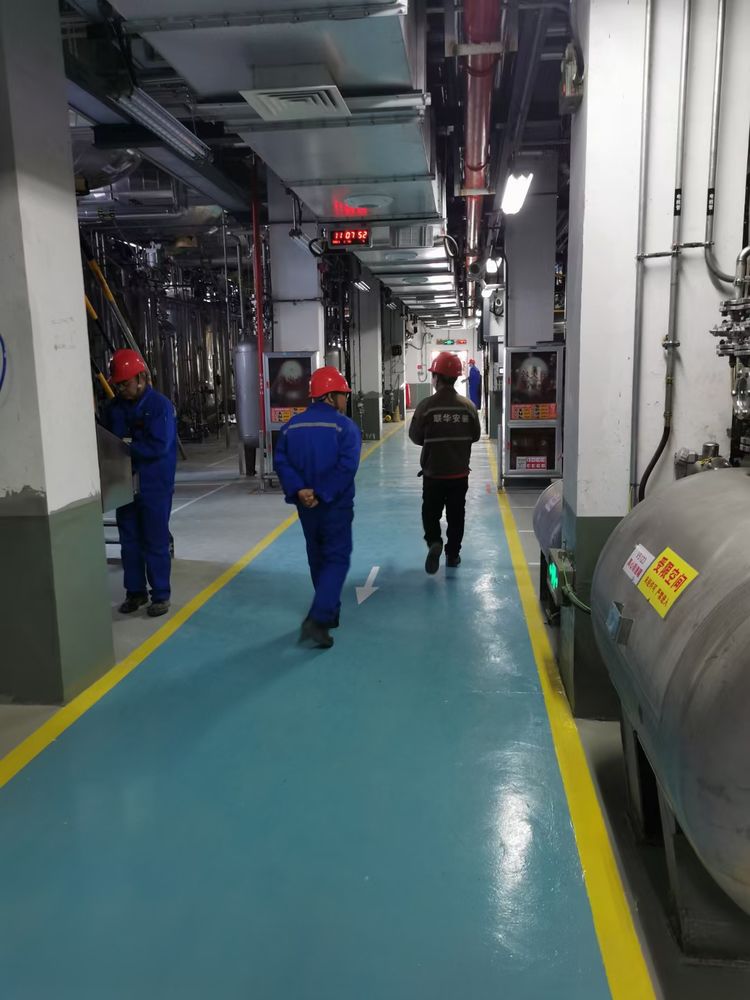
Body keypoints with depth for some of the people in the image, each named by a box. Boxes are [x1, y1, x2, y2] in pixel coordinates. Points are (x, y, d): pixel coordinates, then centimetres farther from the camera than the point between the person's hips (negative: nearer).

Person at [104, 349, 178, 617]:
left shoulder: (160, 405, -12)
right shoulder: (114, 407, 6)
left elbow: (159, 446, -20)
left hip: (155, 486, -6)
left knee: (155, 542, 2)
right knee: (129, 541, 12)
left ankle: (160, 595, 12)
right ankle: (135, 592, 24)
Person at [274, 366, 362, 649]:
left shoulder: (292, 425, 4)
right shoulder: (345, 426, -11)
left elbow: (281, 462, -6)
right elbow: (347, 466, -22)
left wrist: (299, 490, -14)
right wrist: (322, 494, -19)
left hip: (306, 506, 5)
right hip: (336, 506, -5)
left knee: (318, 559, 20)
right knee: (337, 560, 3)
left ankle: (329, 612, 32)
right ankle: (317, 620, -11)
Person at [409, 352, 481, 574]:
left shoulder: (426, 405, -14)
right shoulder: (468, 406, -5)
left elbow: (415, 436, -6)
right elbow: (475, 436, 5)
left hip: (433, 472, -2)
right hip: (460, 472, 2)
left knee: (431, 512, 13)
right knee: (456, 514, 15)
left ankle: (434, 542, -10)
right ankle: (453, 554, 21)